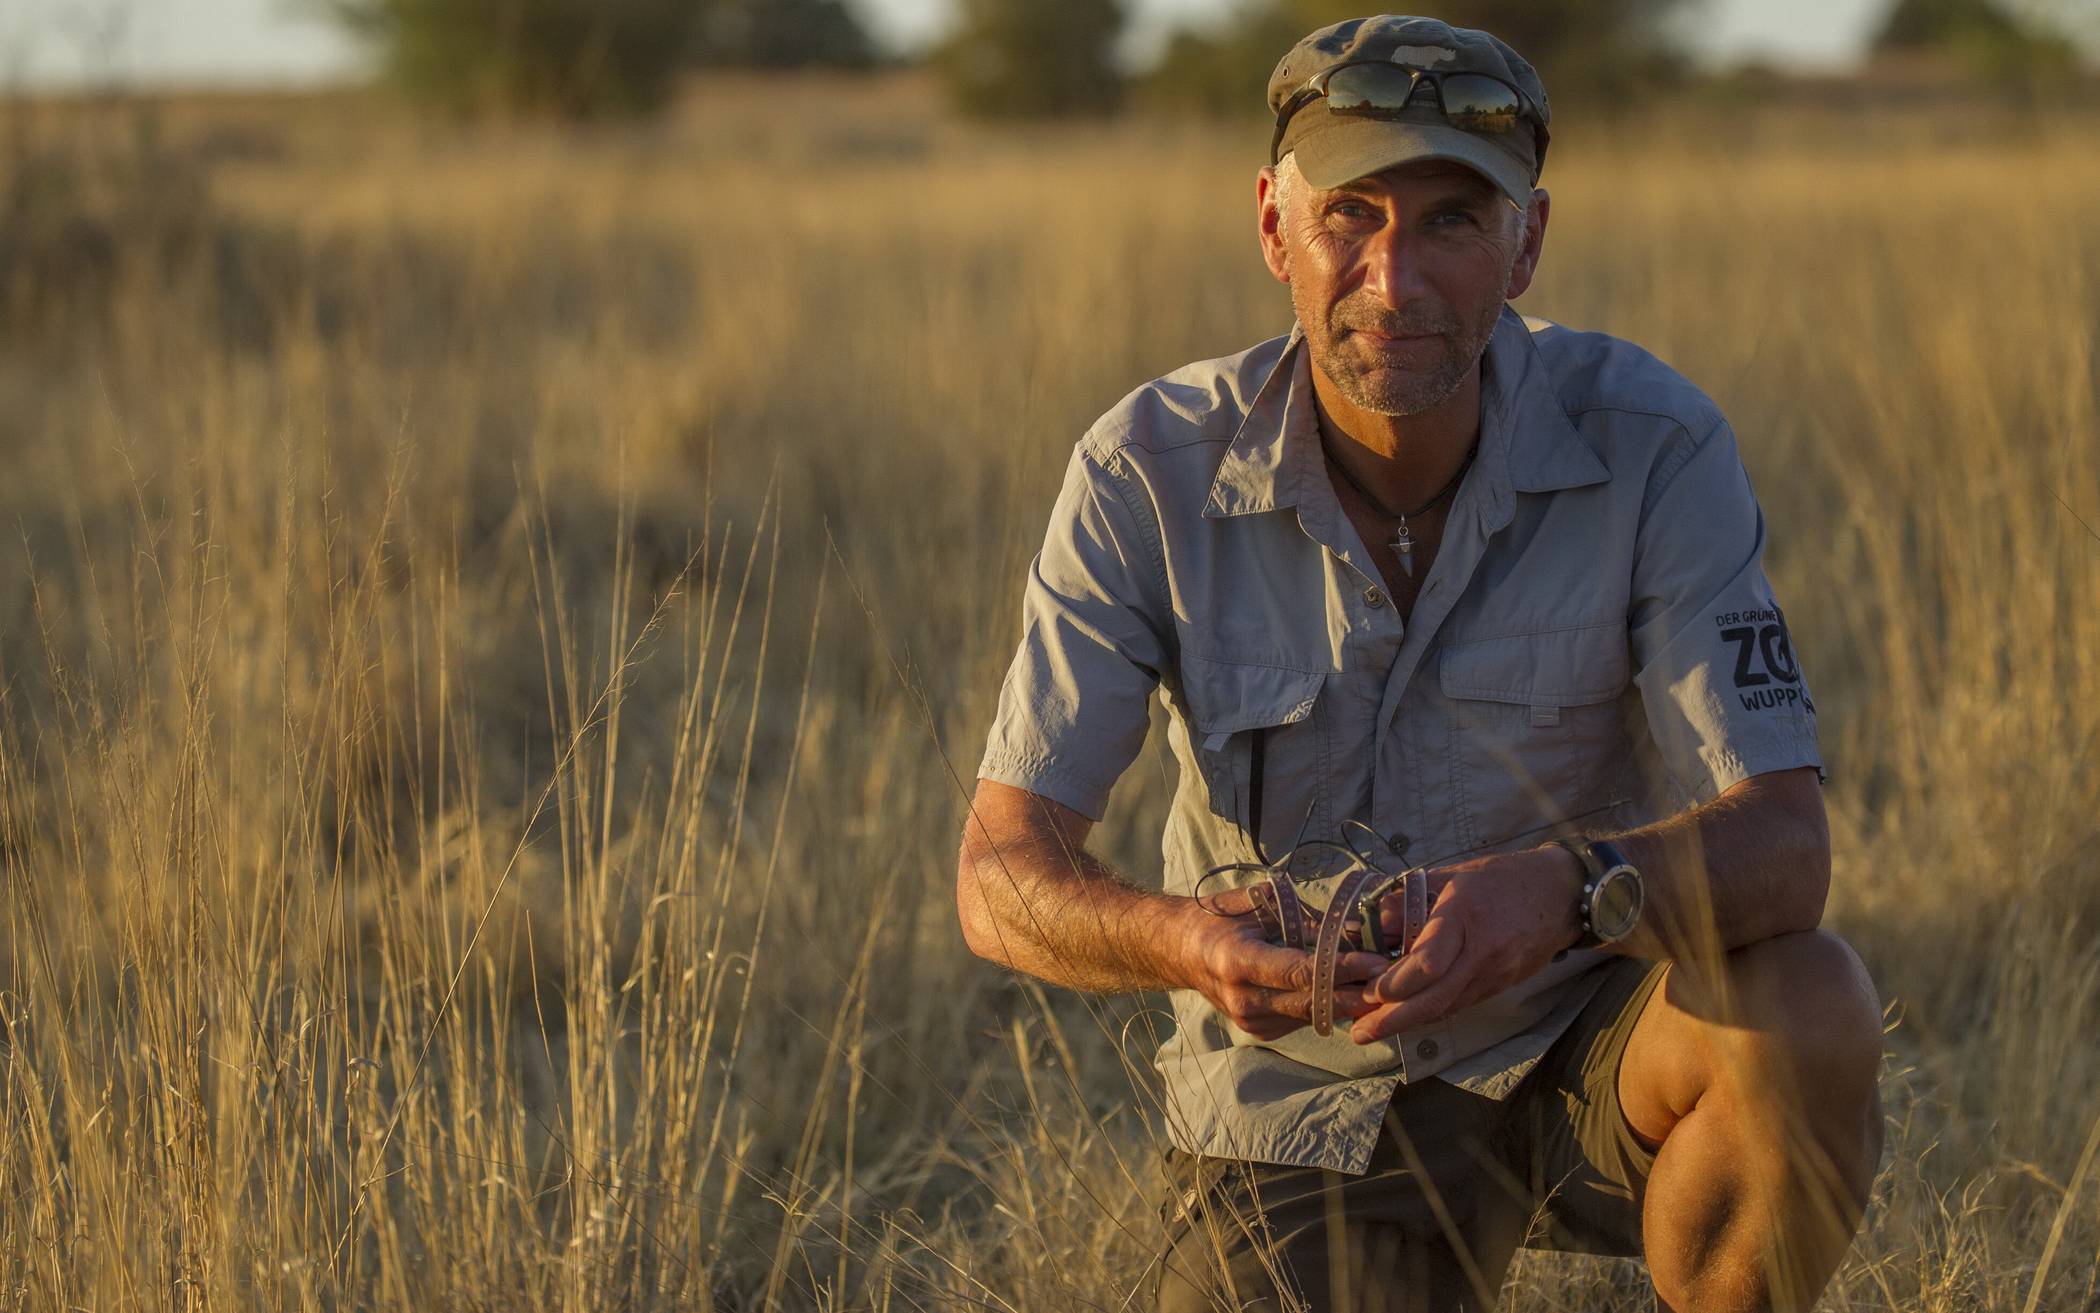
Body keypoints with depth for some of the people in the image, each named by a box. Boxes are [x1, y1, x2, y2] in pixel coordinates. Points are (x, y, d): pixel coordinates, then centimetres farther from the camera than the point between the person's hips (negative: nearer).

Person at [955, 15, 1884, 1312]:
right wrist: (1181, 939, -40)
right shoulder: (1149, 475, -15)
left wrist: (1565, 891, -44)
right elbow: (1003, 874, -17)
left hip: (1583, 1045, 0)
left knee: (1809, 1012, -32)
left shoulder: (1653, 447, -17)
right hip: (1301, 1094, 1)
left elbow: (1783, 838, -22)